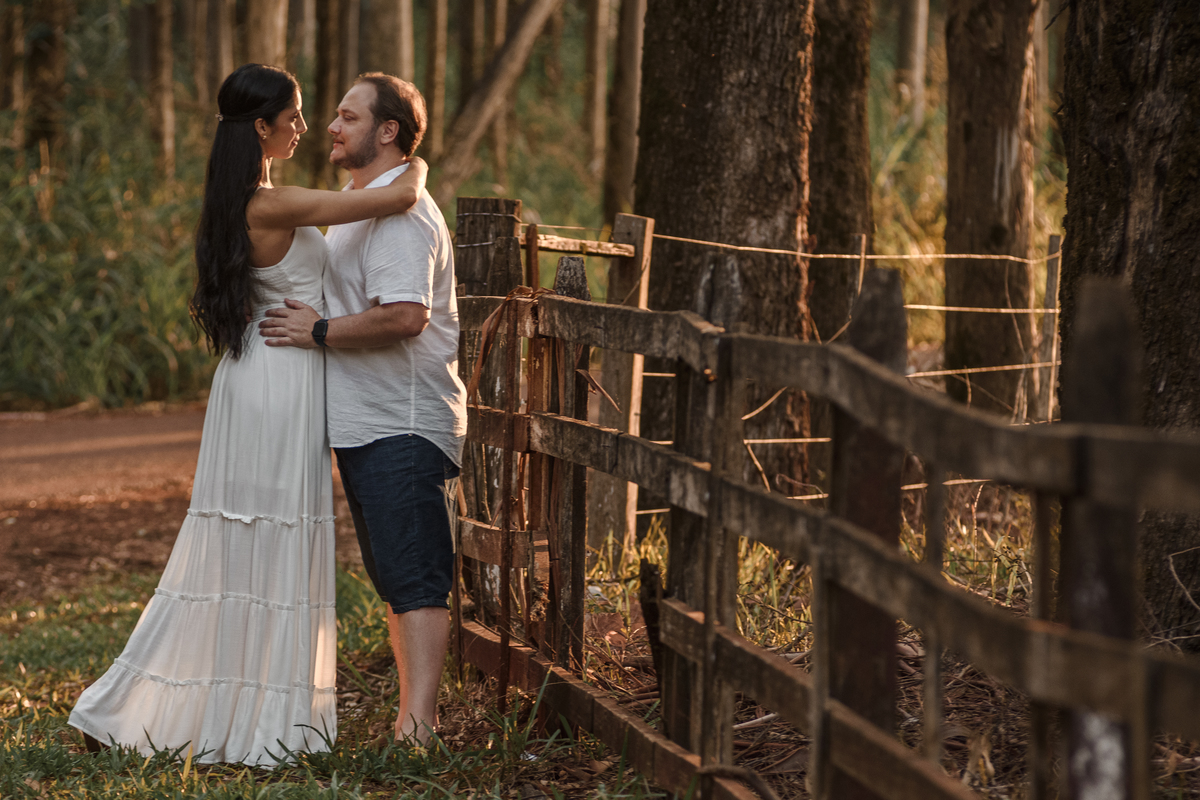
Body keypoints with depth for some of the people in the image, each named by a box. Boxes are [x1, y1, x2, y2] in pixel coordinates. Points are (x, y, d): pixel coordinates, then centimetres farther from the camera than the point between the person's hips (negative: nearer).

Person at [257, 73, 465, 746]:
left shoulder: (401, 211, -15)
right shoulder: (360, 205, 20)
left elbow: (406, 314, -28)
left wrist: (319, 332, -19)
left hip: (403, 425, -11)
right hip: (365, 423, 11)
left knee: (415, 580, -12)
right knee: (394, 578, 14)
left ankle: (417, 727, -14)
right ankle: (414, 713, 21)